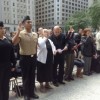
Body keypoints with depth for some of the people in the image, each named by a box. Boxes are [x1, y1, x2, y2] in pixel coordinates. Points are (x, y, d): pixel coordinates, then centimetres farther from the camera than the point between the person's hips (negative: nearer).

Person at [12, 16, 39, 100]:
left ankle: (32, 92, 31)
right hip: (25, 58, -5)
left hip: (33, 57, 5)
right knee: (26, 77, 8)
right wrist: (18, 31, -32)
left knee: (32, 76, 15)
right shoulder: (21, 34, -12)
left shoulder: (35, 34, 5)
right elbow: (13, 42, -29)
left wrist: (36, 55, 13)